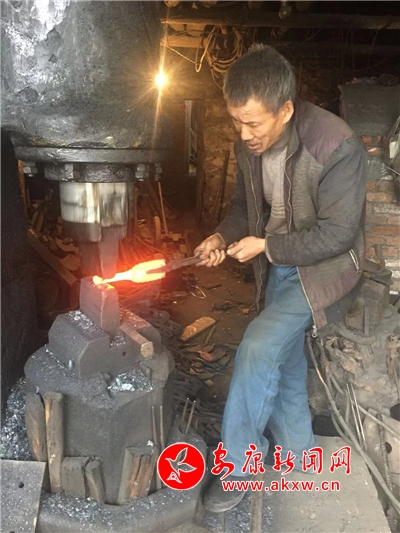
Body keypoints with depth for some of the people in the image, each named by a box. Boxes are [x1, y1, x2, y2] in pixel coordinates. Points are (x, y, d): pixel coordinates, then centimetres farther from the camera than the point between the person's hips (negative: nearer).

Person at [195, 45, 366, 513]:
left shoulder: (335, 147, -27)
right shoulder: (249, 144, -7)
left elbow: (337, 234, -23)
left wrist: (266, 246, -21)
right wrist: (223, 236, -11)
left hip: (322, 268, -7)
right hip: (277, 266, 7)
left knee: (258, 346, -19)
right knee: (283, 355, 15)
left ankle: (237, 463, 3)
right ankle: (296, 449, 38)